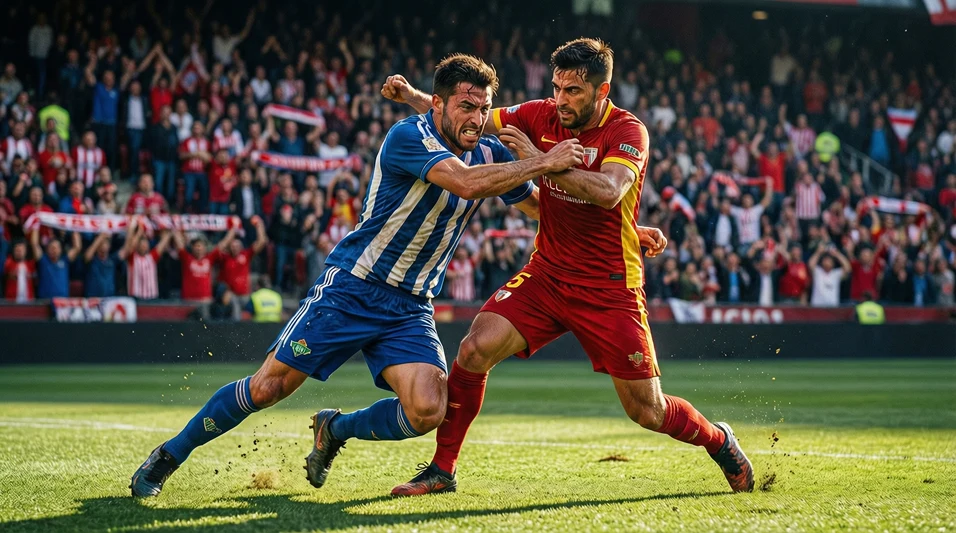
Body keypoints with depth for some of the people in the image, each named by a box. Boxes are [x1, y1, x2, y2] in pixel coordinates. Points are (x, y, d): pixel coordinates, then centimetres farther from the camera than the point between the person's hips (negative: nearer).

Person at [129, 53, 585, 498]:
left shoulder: (489, 154, 4)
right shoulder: (409, 136, -17)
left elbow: (538, 207, 17)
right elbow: (466, 183, -32)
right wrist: (544, 163, -28)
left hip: (411, 309, 5)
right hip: (350, 289, -5)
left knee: (427, 412, -17)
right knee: (268, 387, -7)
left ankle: (335, 429, 14)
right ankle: (168, 456, 14)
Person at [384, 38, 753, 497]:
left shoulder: (627, 131, -15)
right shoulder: (541, 117, -1)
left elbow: (607, 191, -33)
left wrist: (541, 159, -36)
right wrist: (410, 95, -9)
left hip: (609, 287, -4)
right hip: (546, 274, 4)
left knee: (648, 412, 0)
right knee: (475, 349, -17)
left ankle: (719, 441, 32)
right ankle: (442, 470, -4)